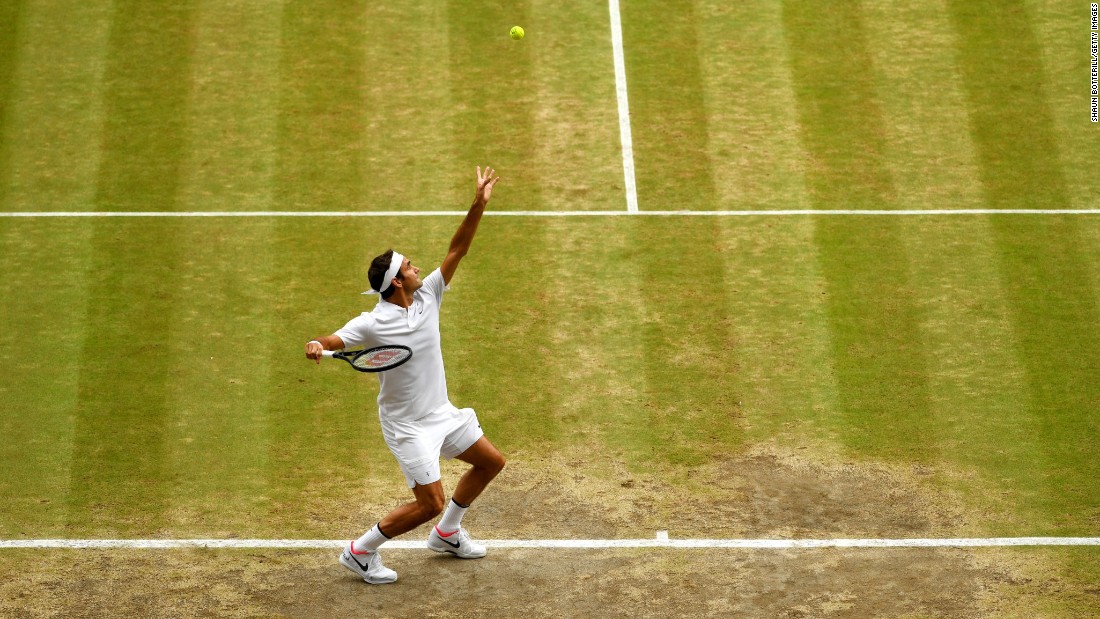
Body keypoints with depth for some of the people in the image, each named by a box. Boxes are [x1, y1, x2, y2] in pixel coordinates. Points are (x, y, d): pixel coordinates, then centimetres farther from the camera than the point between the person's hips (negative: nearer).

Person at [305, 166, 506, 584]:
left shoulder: (427, 297, -5)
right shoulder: (372, 324, -21)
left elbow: (456, 251, -6)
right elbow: (334, 340, -23)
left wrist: (478, 205, -15)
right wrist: (316, 345, -48)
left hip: (441, 412, 8)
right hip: (407, 424, -8)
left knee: (490, 461, 18)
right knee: (430, 502, -13)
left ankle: (447, 533, 35)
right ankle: (360, 552, 4)